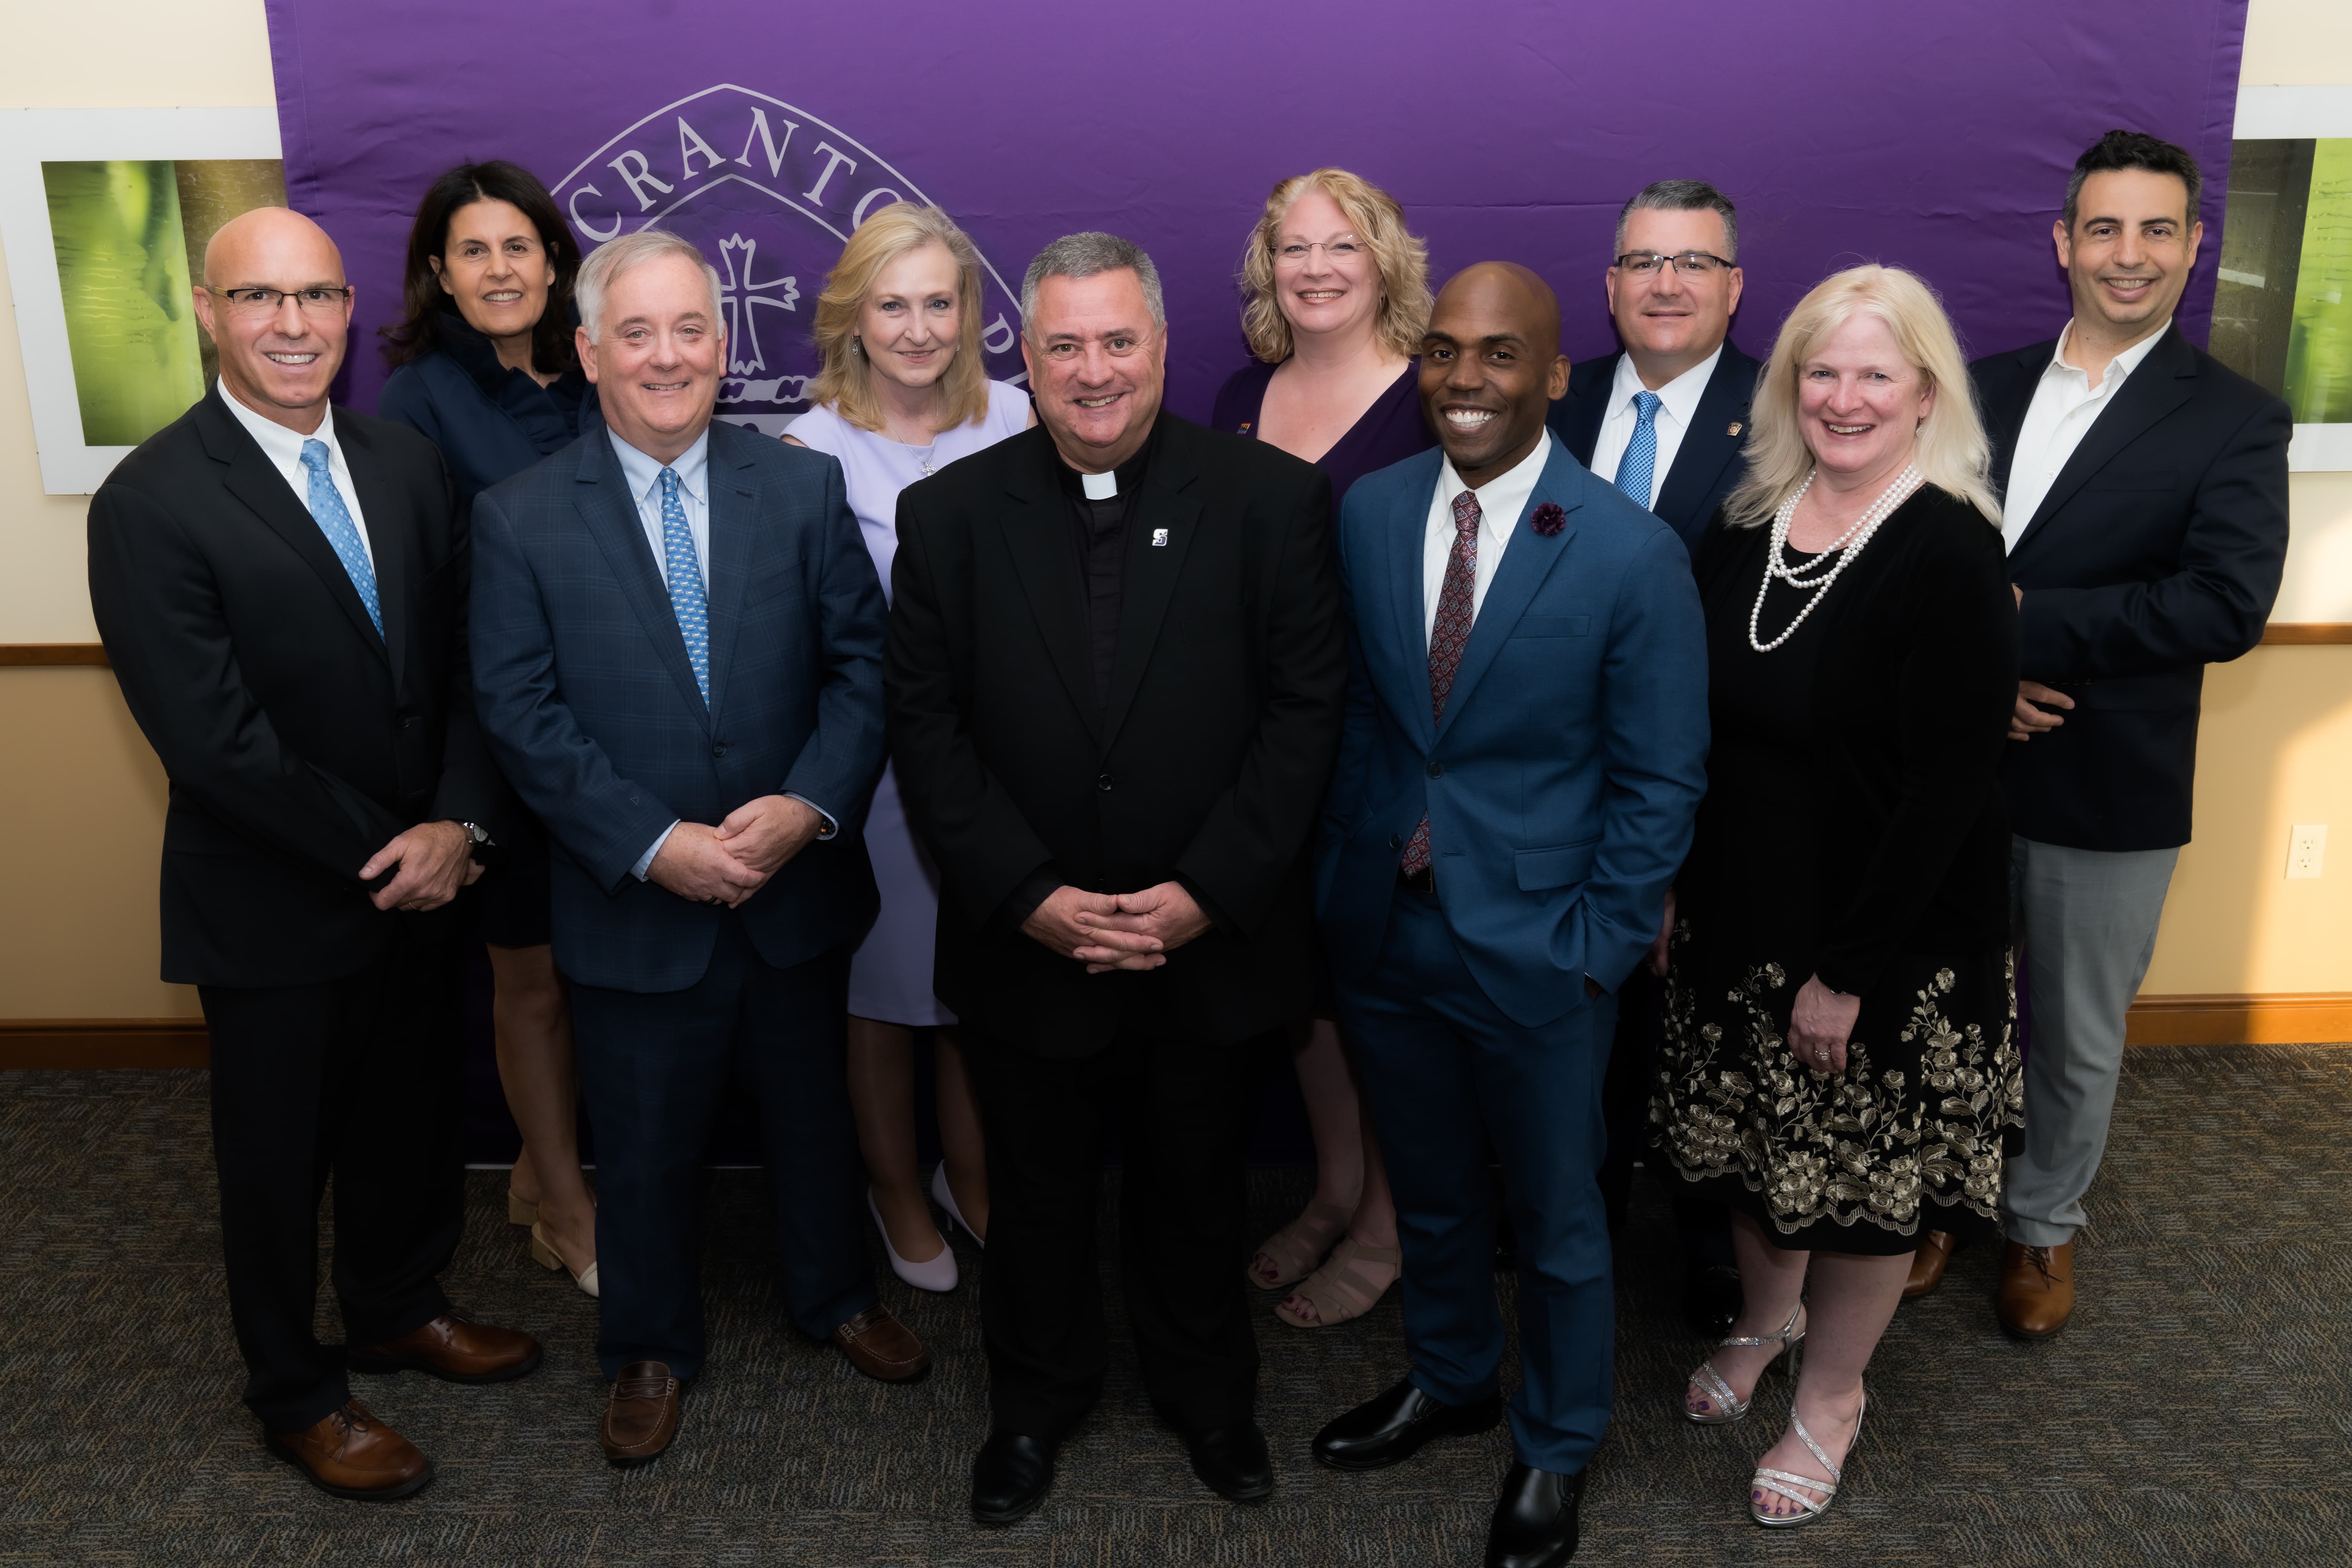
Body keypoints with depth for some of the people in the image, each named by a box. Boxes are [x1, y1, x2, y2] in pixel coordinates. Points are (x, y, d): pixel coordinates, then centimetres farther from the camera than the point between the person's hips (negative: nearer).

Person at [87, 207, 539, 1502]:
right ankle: (295, 1395, 36)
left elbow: (466, 667, 0)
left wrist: (457, 825, -13)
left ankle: (396, 1309, 48)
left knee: (414, 1116, 22)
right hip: (273, 907, -5)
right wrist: (378, 849, -16)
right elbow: (211, 740, -20)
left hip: (421, 878, 5)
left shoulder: (408, 466, 2)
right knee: (276, 1154, 14)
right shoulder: (150, 504, -16)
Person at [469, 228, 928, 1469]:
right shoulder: (518, 518, -7)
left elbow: (863, 662, -4)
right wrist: (654, 845, -19)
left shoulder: (805, 489, -3)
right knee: (644, 1144, 16)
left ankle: (834, 1297, 47)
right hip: (633, 903, -1)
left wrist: (809, 805, -18)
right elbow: (520, 715, -10)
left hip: (797, 888, 2)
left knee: (814, 1112, 21)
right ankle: (648, 1348, 41)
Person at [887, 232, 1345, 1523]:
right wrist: (1029, 896, -14)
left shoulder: (1270, 498, -7)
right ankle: (1035, 1402, 45)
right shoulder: (949, 513, -3)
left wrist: (1206, 891, -16)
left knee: (1195, 1189, 20)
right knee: (1037, 1197, 20)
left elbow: (1304, 711, -8)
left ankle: (1207, 1393, 46)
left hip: (1210, 939, 0)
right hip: (1024, 944, 1)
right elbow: (926, 728, -4)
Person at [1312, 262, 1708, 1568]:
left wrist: (1597, 947, -11)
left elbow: (1660, 780, -9)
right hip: (1382, 932, 4)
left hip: (1535, 950, -3)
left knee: (1556, 1219, 16)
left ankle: (1555, 1447, 41)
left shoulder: (1633, 555, -15)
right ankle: (1449, 1379, 50)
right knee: (1427, 1193, 23)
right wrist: (1337, 877, 3)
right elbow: (1353, 708, 5)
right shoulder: (1368, 512, -2)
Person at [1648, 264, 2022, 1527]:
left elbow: (1947, 791, -19)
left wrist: (1848, 972, -18)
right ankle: (1767, 1315, 48)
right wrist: (1672, 888, 4)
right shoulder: (1749, 524, 0)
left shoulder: (1949, 551, -18)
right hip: (1736, 913, 6)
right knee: (1746, 1137, 21)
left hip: (1886, 946, -5)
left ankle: (1831, 1396, 36)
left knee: (1866, 1178, 12)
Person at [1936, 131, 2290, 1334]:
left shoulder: (2237, 421, -6)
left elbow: (2226, 604, -19)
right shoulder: (1980, 388, 6)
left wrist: (2020, 624, -21)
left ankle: (2042, 1225, 36)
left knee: (2077, 1038, 14)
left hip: (2107, 793, -3)